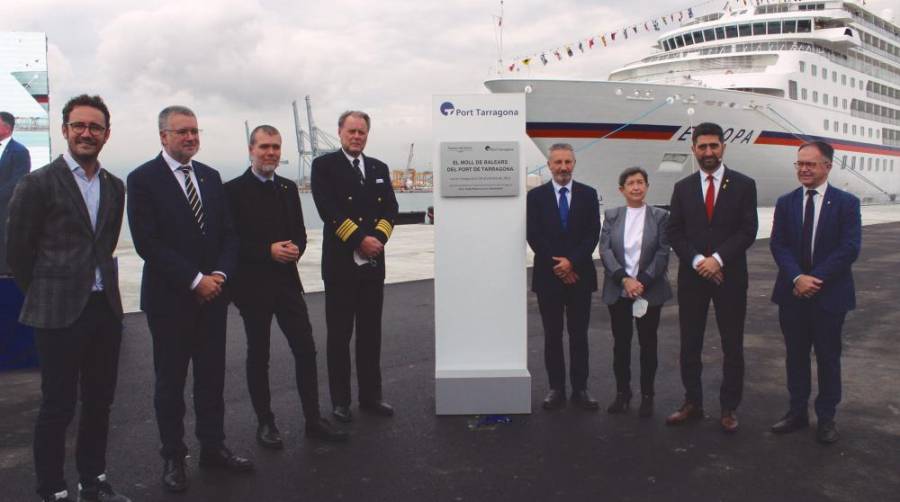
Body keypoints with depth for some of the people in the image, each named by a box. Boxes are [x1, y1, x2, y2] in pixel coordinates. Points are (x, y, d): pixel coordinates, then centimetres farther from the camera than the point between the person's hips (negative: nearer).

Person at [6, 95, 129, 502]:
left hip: (105, 309, 6)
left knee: (99, 402, 14)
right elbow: (18, 252, -3)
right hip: (59, 314, -5)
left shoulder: (115, 187, 9)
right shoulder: (38, 183, -8)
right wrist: (44, 297, 5)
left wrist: (98, 287, 12)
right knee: (58, 407, 4)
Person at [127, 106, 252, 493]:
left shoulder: (210, 176, 9)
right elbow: (147, 243, -15)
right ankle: (173, 457, 22)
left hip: (212, 294, 5)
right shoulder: (143, 179, -8)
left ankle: (213, 447, 26)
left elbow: (228, 233, 8)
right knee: (170, 381, 9)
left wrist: (219, 275, -8)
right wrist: (195, 280, -17)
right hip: (169, 299, -4)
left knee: (212, 376, 12)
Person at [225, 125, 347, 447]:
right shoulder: (233, 190, -7)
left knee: (306, 350, 4)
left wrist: (296, 248, -10)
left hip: (287, 281, 5)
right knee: (258, 355, 8)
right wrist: (268, 251, -20)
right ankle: (265, 423, 21)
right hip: (253, 284, -4)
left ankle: (313, 420, 16)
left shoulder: (288, 188, 10)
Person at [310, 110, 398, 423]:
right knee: (340, 335, 4)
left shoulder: (379, 168, 14)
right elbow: (328, 209, -13)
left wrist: (377, 238, -12)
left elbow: (390, 209, 5)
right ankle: (340, 400, 14)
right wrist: (360, 240, -19)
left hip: (373, 262, 5)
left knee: (371, 333, 11)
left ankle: (370, 395, 22)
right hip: (341, 262, -4)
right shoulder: (324, 165, -1)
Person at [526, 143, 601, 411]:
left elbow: (593, 234, -1)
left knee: (579, 335, 6)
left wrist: (572, 262, -13)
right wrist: (557, 265, -10)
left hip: (580, 275, 1)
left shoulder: (588, 194, 5)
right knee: (552, 336, 6)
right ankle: (556, 388, 14)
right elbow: (533, 235, -4)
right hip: (548, 276, 0)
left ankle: (580, 389, 13)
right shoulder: (536, 196, 3)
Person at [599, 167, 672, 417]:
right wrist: (624, 279, -16)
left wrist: (643, 282, -15)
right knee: (620, 342, 8)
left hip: (650, 291, -1)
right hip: (618, 291, 1)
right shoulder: (611, 216, 4)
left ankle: (647, 395, 17)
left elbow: (663, 253, -5)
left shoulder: (660, 216, 1)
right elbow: (604, 250, -4)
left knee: (648, 343, 6)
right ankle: (622, 392, 20)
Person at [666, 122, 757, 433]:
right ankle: (692, 404, 21)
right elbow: (674, 233, 3)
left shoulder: (743, 185, 1)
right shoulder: (682, 188, 8)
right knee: (689, 345, 8)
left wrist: (717, 259, -16)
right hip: (691, 276, 2)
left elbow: (748, 231, -6)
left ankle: (729, 408, 18)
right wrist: (697, 261, -12)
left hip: (730, 276, -2)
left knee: (732, 346, 6)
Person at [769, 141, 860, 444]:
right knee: (795, 356, 12)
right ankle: (797, 413, 24)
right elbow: (778, 245, -2)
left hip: (829, 294, -2)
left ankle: (826, 418, 22)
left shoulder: (846, 203, -3)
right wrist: (797, 278, -17)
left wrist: (815, 279, -18)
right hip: (793, 294, 3)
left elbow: (850, 249, -11)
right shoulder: (786, 202, 5)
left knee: (828, 358, 8)